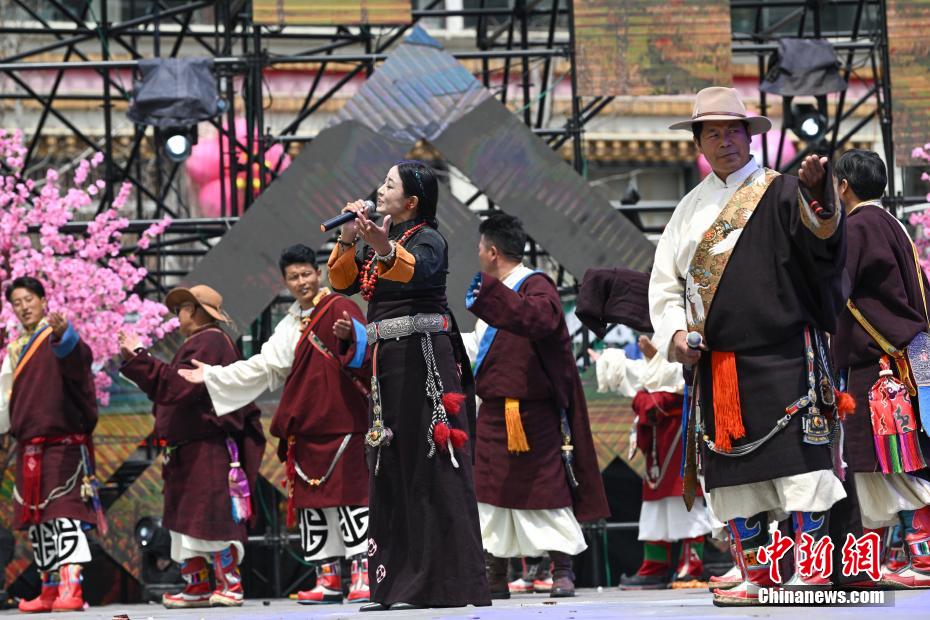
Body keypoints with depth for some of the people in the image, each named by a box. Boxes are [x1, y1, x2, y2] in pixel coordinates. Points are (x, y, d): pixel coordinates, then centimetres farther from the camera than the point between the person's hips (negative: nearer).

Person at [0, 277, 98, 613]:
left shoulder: (59, 339, -6)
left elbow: (77, 357, -31)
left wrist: (62, 334, -50)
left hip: (62, 441, -8)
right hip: (28, 446, 8)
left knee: (64, 513, -16)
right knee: (35, 521, 10)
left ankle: (71, 589, -23)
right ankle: (50, 590, 17)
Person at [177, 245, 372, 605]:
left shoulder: (339, 309, -2)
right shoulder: (290, 326, 20)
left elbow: (364, 349, -17)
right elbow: (263, 367, 21)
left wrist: (350, 335, -39)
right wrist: (213, 376, 21)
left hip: (341, 422, -7)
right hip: (306, 426, 7)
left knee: (349, 495, -10)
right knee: (311, 500, 5)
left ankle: (363, 574, -11)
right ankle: (329, 578, 8)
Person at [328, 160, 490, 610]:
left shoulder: (428, 239, -6)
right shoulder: (377, 241, 18)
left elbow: (419, 269, -29)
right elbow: (343, 283, 12)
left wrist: (386, 250, -49)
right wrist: (348, 241, -3)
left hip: (422, 356, -8)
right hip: (384, 358, 8)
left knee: (430, 467, -9)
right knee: (389, 468, 7)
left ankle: (443, 582, -10)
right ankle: (394, 583, 9)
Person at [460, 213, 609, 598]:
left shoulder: (535, 287, -10)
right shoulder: (497, 291, 17)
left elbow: (539, 319, -34)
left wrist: (489, 295, -34)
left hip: (531, 417, -9)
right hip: (494, 413, 9)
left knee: (545, 490, -5)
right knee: (492, 493, 7)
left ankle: (562, 571, 1)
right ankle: (496, 577, 13)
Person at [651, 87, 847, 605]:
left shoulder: (779, 193, 1)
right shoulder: (692, 207, 17)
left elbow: (822, 230, -21)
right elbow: (664, 280, 18)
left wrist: (815, 189, -43)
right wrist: (675, 332, 0)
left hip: (784, 358, -5)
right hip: (717, 362, 5)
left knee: (797, 459, -11)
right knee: (731, 466, 4)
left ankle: (813, 567, -8)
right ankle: (756, 577, 10)